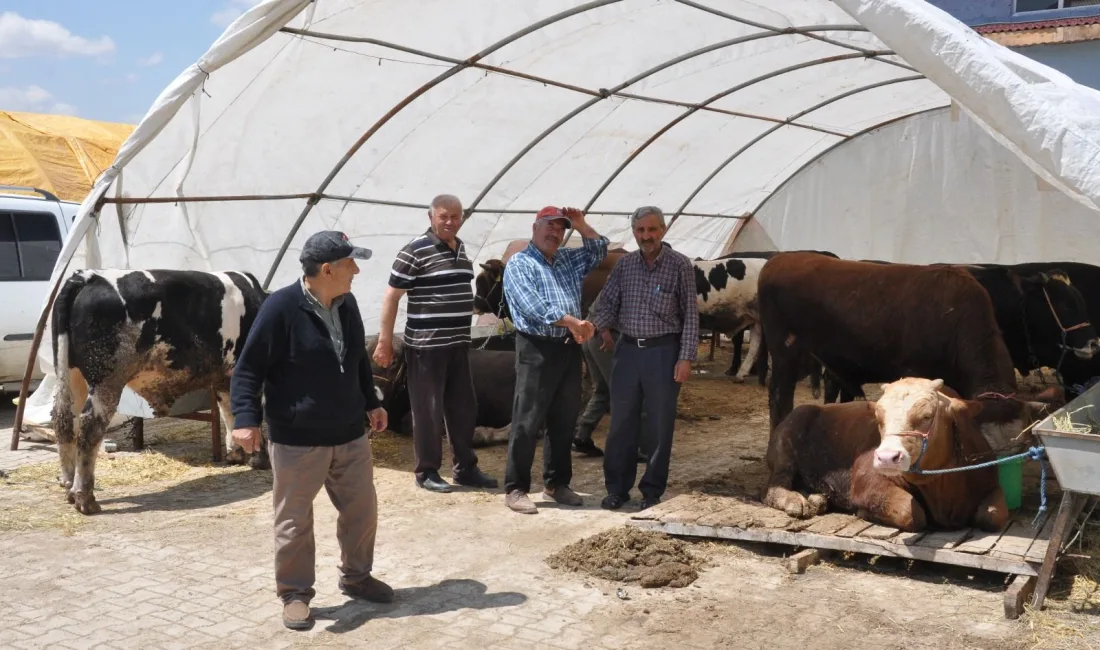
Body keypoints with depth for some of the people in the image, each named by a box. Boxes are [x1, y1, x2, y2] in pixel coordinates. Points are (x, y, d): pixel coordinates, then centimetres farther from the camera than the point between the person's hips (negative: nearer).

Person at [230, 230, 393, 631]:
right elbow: (248, 368, -14)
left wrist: (371, 403, 23)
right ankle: (295, 593, 22)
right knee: (295, 523, 6)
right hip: (296, 442, -6)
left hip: (350, 435, 6)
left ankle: (356, 576, 35)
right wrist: (246, 418, -22)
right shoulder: (281, 307, -17)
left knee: (362, 512, 14)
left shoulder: (347, 305, 5)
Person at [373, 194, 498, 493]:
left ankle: (465, 468, 23)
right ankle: (426, 471, 14)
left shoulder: (461, 248, 11)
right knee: (428, 410, 1)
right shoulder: (415, 250, -11)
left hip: (459, 343, 7)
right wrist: (385, 341, -14)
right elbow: (391, 296, -11)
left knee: (464, 408, 12)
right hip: (426, 344, -7)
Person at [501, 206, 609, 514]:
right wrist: (572, 321, -23)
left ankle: (557, 483, 23)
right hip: (537, 350, -7)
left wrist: (580, 225, 8)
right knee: (527, 421, -4)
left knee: (564, 421, 12)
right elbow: (532, 307, -17)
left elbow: (599, 250, 22)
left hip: (569, 348, 7)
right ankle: (515, 488, 2)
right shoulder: (519, 264, -4)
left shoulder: (569, 260, 17)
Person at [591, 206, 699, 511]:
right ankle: (617, 488, 19)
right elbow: (608, 302, 8)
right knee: (621, 422, 8)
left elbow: (690, 315, -4)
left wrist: (686, 358, -10)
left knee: (660, 425, 5)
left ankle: (652, 491, 17)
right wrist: (598, 326, -14)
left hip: (663, 352, -3)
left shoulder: (680, 265, -4)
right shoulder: (624, 264, 6)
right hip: (627, 350, 3)